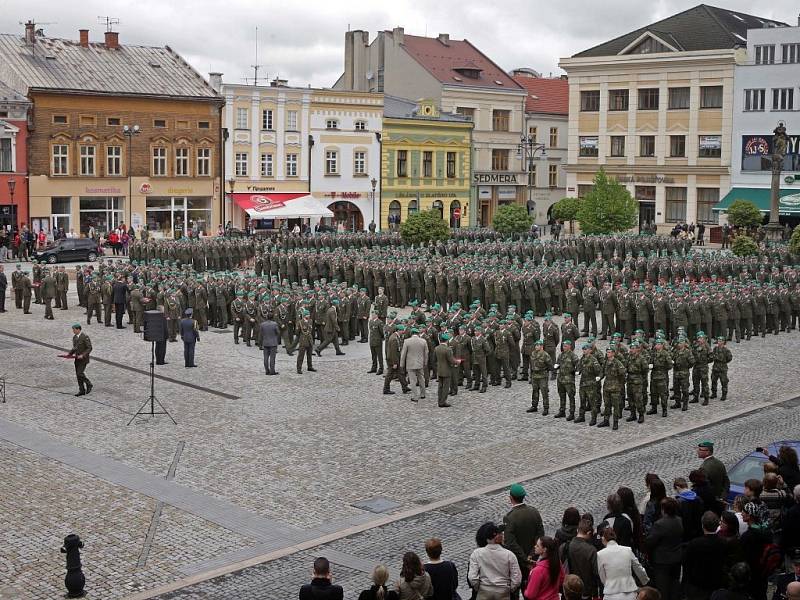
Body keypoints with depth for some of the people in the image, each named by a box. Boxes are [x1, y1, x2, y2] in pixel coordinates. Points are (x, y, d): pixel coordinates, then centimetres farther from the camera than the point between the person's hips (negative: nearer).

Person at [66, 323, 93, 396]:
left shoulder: (85, 337, -16)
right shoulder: (74, 337, 8)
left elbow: (89, 348, -16)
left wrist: (83, 355, -25)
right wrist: (69, 354, 4)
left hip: (84, 359, -8)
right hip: (77, 358, 8)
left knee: (80, 373, -14)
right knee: (78, 375, 6)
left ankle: (89, 385, 8)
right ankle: (82, 391, 11)